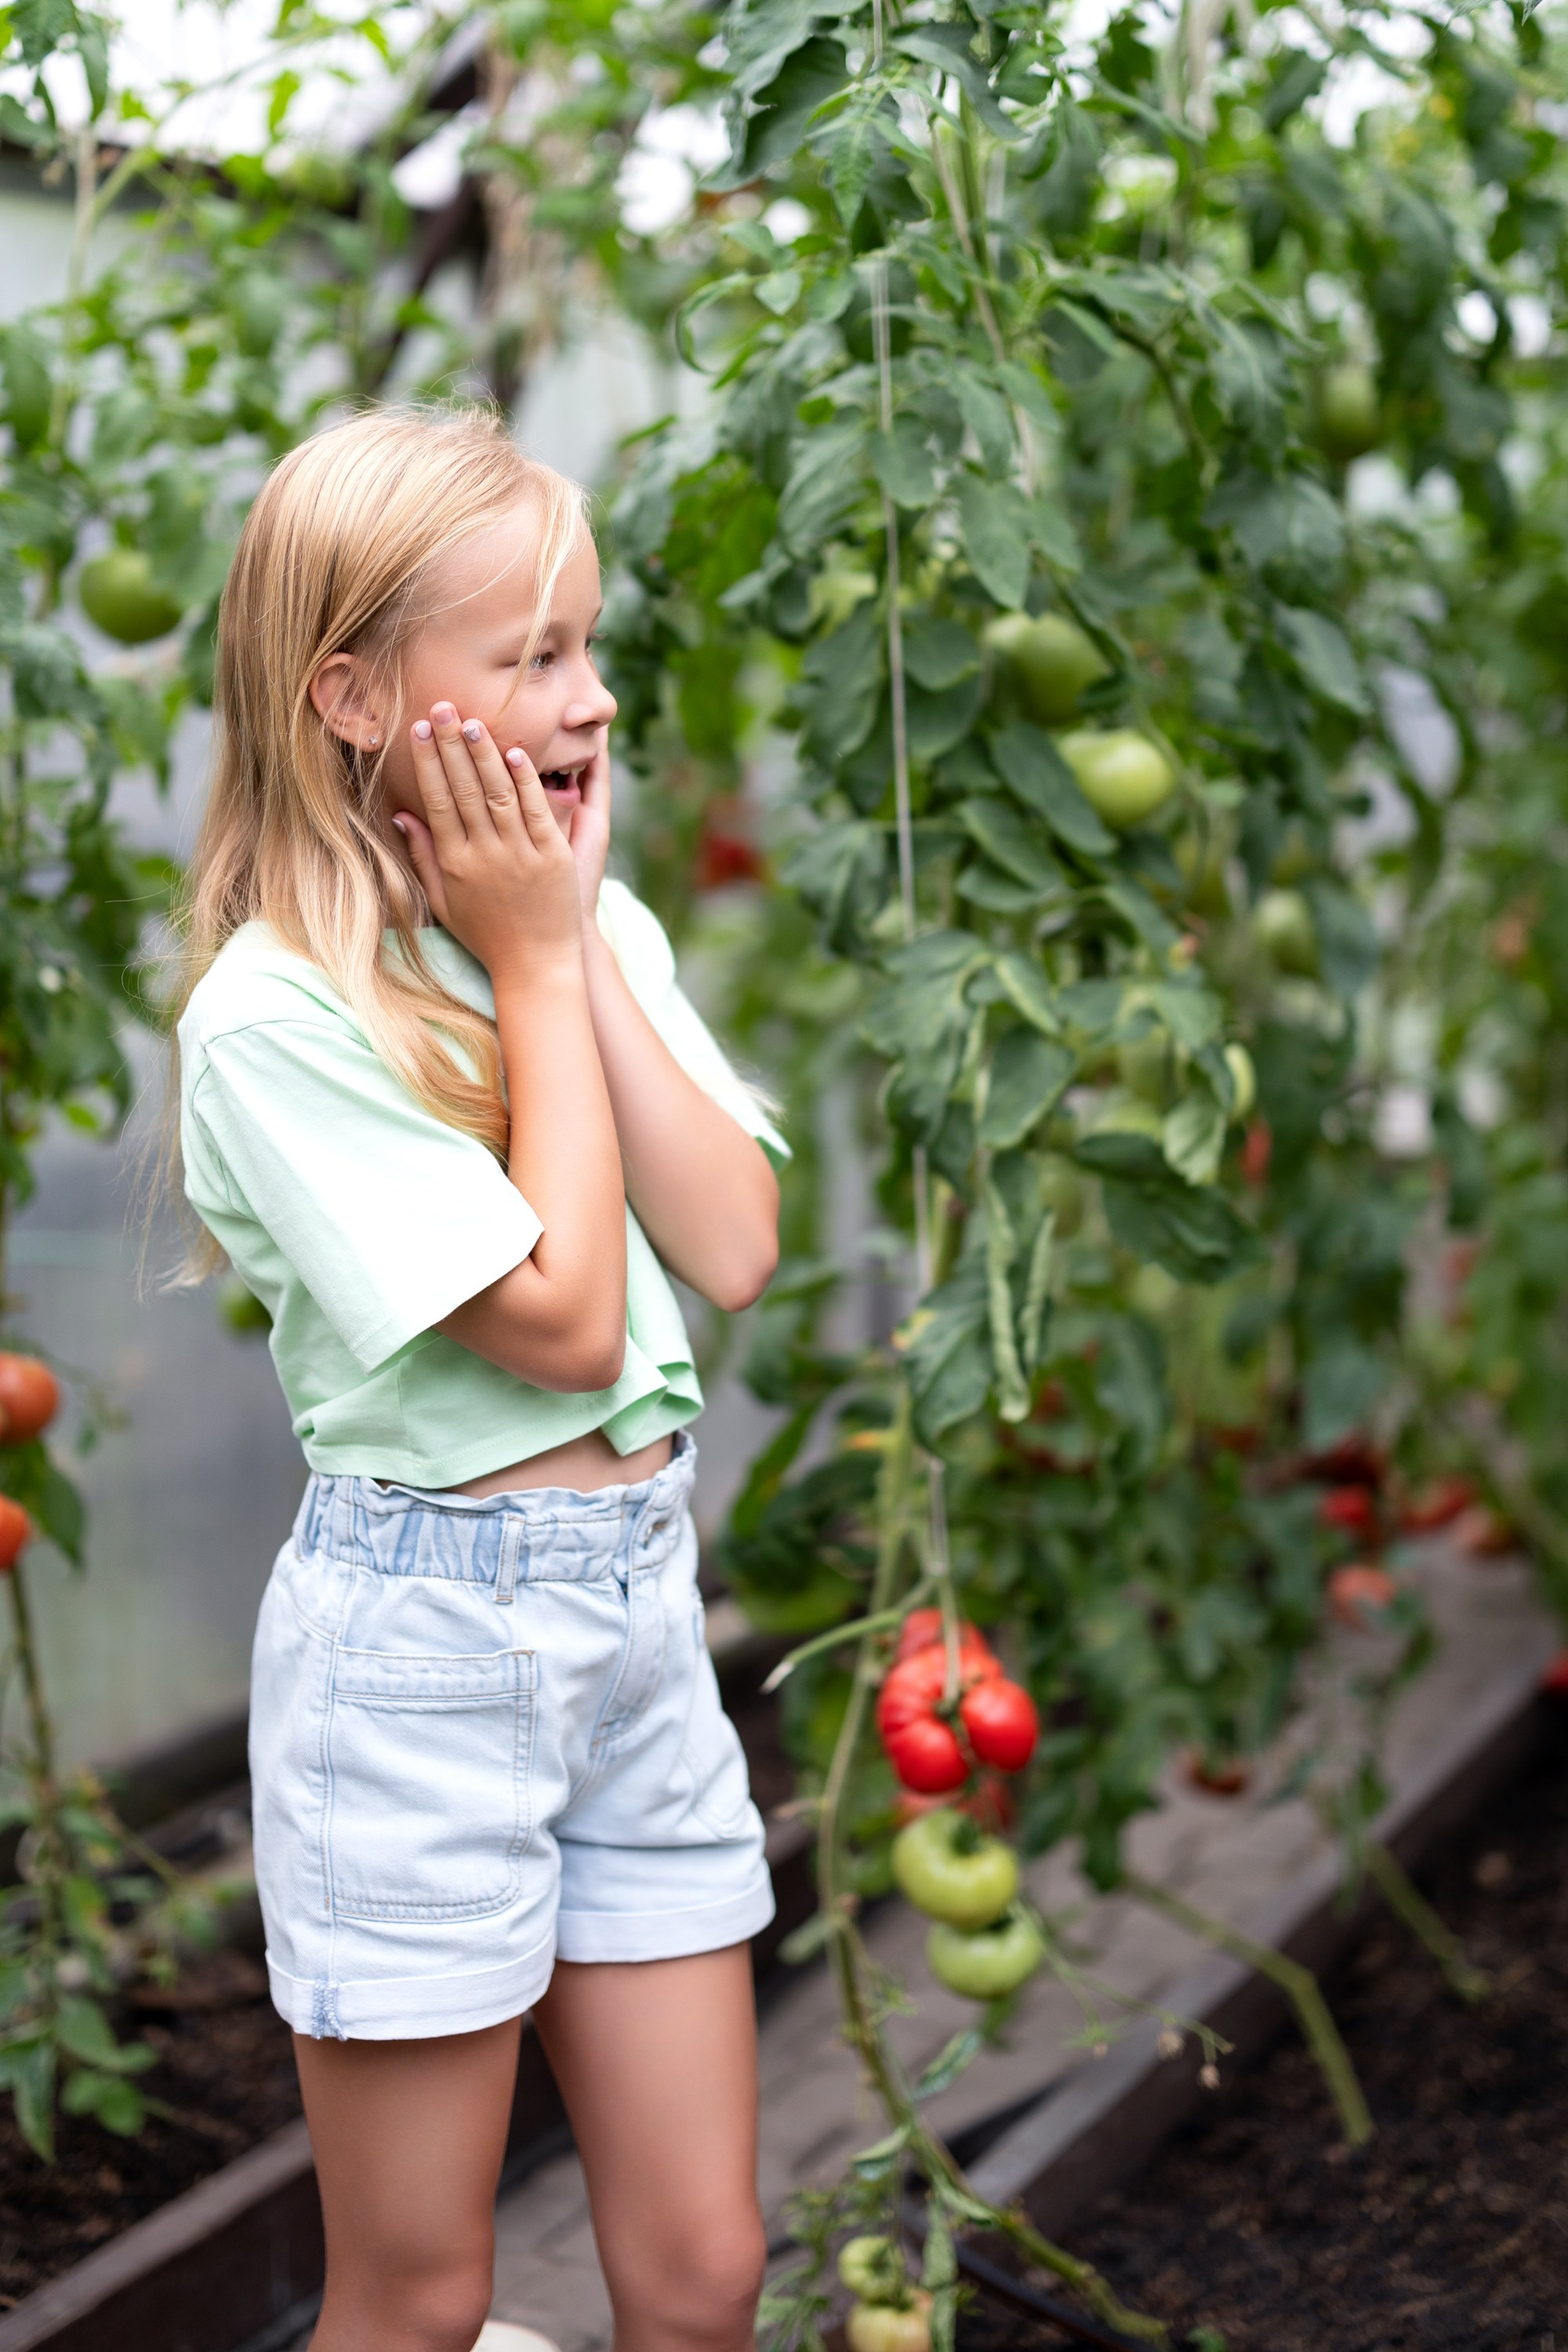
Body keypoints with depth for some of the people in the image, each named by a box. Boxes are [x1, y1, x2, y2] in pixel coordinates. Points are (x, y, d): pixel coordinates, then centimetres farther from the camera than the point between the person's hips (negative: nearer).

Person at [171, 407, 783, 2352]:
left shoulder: (609, 931, 6)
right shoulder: (275, 1008, -15)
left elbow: (732, 1250, -5)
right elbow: (559, 1317, -19)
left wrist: (587, 951, -7)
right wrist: (534, 960, -12)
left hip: (640, 1606, 6)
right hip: (419, 1639, -6)